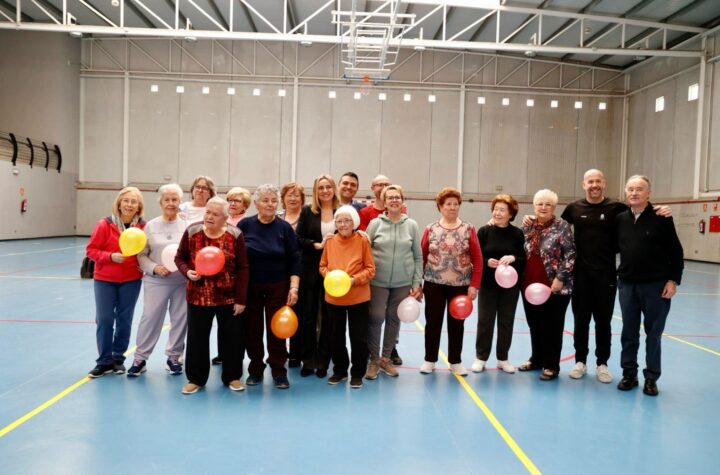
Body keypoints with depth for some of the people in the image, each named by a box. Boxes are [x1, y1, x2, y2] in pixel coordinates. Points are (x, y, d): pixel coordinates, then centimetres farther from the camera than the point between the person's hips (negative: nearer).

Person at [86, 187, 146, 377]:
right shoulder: (105, 224, -10)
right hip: (105, 279, -1)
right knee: (104, 319, 1)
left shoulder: (143, 226, -5)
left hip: (131, 280, 1)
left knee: (124, 320, 8)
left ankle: (118, 358, 22)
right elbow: (91, 249, -5)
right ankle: (104, 361, 14)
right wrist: (110, 256, -20)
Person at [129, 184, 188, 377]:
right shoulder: (151, 226, 3)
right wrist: (155, 268, -12)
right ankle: (140, 358, 17)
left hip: (182, 281, 1)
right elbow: (142, 255, 3)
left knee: (180, 319, 8)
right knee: (150, 318, 3)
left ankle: (174, 357, 24)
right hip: (156, 281, 0)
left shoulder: (186, 226, 2)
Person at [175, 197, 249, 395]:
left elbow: (243, 269, -6)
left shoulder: (235, 235, -8)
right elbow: (179, 257, 7)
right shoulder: (192, 232, -5)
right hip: (198, 296, 1)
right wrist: (187, 271, -16)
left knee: (232, 337, 9)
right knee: (197, 338, 10)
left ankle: (232, 376, 27)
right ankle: (196, 378, 27)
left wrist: (241, 299, -8)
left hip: (229, 297, -1)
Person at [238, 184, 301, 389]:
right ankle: (255, 370, 23)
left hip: (278, 287, -1)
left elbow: (294, 260, -1)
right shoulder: (245, 225, -2)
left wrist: (294, 287, -8)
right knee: (252, 329, 7)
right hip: (250, 287, 1)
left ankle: (279, 371, 16)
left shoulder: (284, 227, -2)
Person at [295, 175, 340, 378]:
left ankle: (322, 361, 18)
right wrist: (317, 245, -13)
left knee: (328, 317, 7)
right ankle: (308, 360, 19)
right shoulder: (307, 211, 3)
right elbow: (298, 239, -2)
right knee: (308, 316, 7)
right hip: (310, 271, 1)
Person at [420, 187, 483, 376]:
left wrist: (474, 285, -7)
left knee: (457, 323, 10)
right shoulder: (430, 230, 0)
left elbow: (477, 260, -1)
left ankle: (455, 361, 24)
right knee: (433, 322, 7)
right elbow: (421, 258, 3)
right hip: (434, 283, 0)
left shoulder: (468, 229, -1)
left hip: (460, 284, 0)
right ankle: (430, 360, 22)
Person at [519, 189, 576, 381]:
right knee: (534, 325, 16)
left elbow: (570, 255, -10)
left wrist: (560, 278, -16)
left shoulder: (562, 226, -7)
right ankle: (536, 359, 32)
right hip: (530, 285, 5)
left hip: (554, 287, -5)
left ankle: (551, 366, 15)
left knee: (551, 327, 3)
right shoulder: (527, 227, 9)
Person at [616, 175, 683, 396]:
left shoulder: (661, 218, -7)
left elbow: (676, 252, -5)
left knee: (653, 333, 7)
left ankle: (651, 378, 19)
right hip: (627, 284, 3)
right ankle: (629, 374, 22)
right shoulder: (620, 219, 4)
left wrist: (673, 280, -9)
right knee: (629, 333, 10)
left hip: (656, 285, -3)